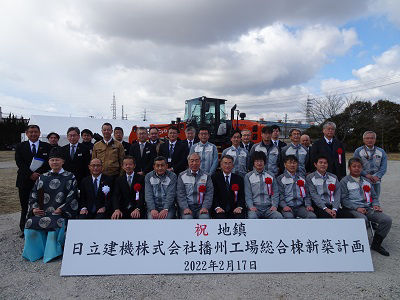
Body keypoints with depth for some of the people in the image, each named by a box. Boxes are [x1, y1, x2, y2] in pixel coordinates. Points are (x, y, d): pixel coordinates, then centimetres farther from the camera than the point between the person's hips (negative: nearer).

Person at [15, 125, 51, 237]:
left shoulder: (47, 147, 6)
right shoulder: (20, 147, 9)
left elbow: (49, 163, 0)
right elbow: (19, 163, -1)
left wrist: (38, 174, -12)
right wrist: (30, 174, -13)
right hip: (25, 181, 1)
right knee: (25, 207, 8)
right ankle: (24, 230, 20)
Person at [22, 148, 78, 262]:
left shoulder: (70, 177, 6)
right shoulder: (43, 177, 19)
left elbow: (72, 197, -3)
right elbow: (33, 194, 16)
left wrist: (60, 210, -12)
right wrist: (34, 208, -1)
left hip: (61, 212, -4)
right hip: (42, 212, 4)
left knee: (55, 224, -33)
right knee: (31, 223, -23)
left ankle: (52, 252, -12)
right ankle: (35, 252, -1)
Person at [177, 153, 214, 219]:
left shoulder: (206, 176, 10)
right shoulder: (182, 176, 8)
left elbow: (209, 193, 3)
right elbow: (180, 194, 1)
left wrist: (205, 207, -11)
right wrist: (185, 208, -12)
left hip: (201, 207, 1)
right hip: (187, 206, 0)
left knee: (205, 218, -28)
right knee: (187, 218, -29)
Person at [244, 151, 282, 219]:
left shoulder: (271, 176, 16)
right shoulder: (248, 176, 10)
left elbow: (275, 193, 13)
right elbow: (247, 194, 4)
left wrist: (274, 205, -3)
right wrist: (251, 206, -12)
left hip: (268, 207, 2)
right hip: (255, 207, -2)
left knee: (279, 216, -27)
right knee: (252, 217, -34)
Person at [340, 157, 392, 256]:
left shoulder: (366, 181, 24)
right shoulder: (344, 181, 5)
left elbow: (374, 196, 25)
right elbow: (344, 199, -4)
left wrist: (376, 205, 4)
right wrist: (356, 208, -14)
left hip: (368, 208, 6)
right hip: (353, 209, -6)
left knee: (387, 220, -16)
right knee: (363, 219, -36)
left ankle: (376, 244, 0)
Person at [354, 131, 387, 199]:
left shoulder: (381, 152, 9)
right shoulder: (358, 151, 0)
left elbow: (384, 166, 3)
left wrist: (378, 176, -13)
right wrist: (366, 174, -19)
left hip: (376, 181, 3)